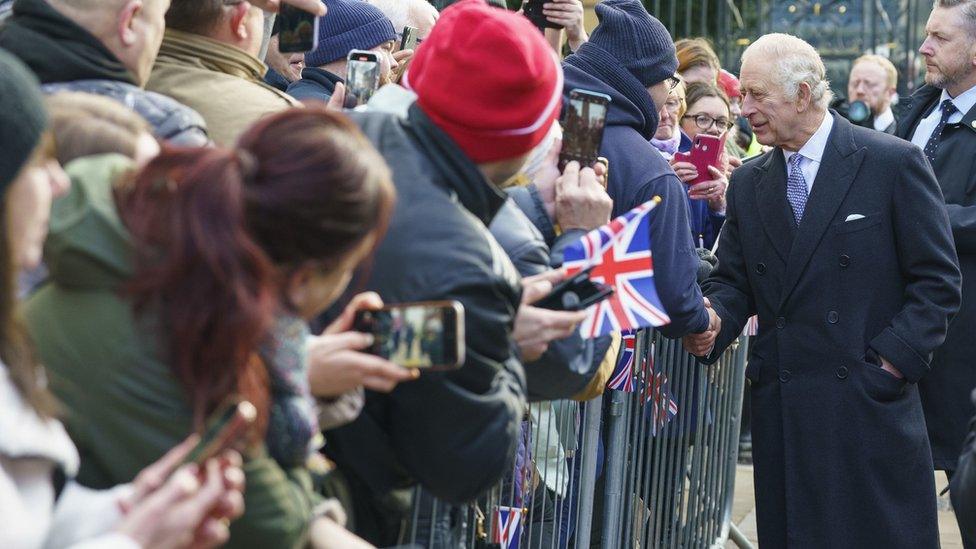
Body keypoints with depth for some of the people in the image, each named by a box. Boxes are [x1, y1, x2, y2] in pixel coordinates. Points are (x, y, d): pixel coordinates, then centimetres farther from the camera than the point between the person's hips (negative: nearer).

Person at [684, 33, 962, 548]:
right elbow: (733, 281, 14)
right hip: (780, 407, 4)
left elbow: (937, 279, -3)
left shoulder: (894, 163, -3)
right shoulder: (747, 183, 13)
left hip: (871, 404, -4)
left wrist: (894, 360, -12)